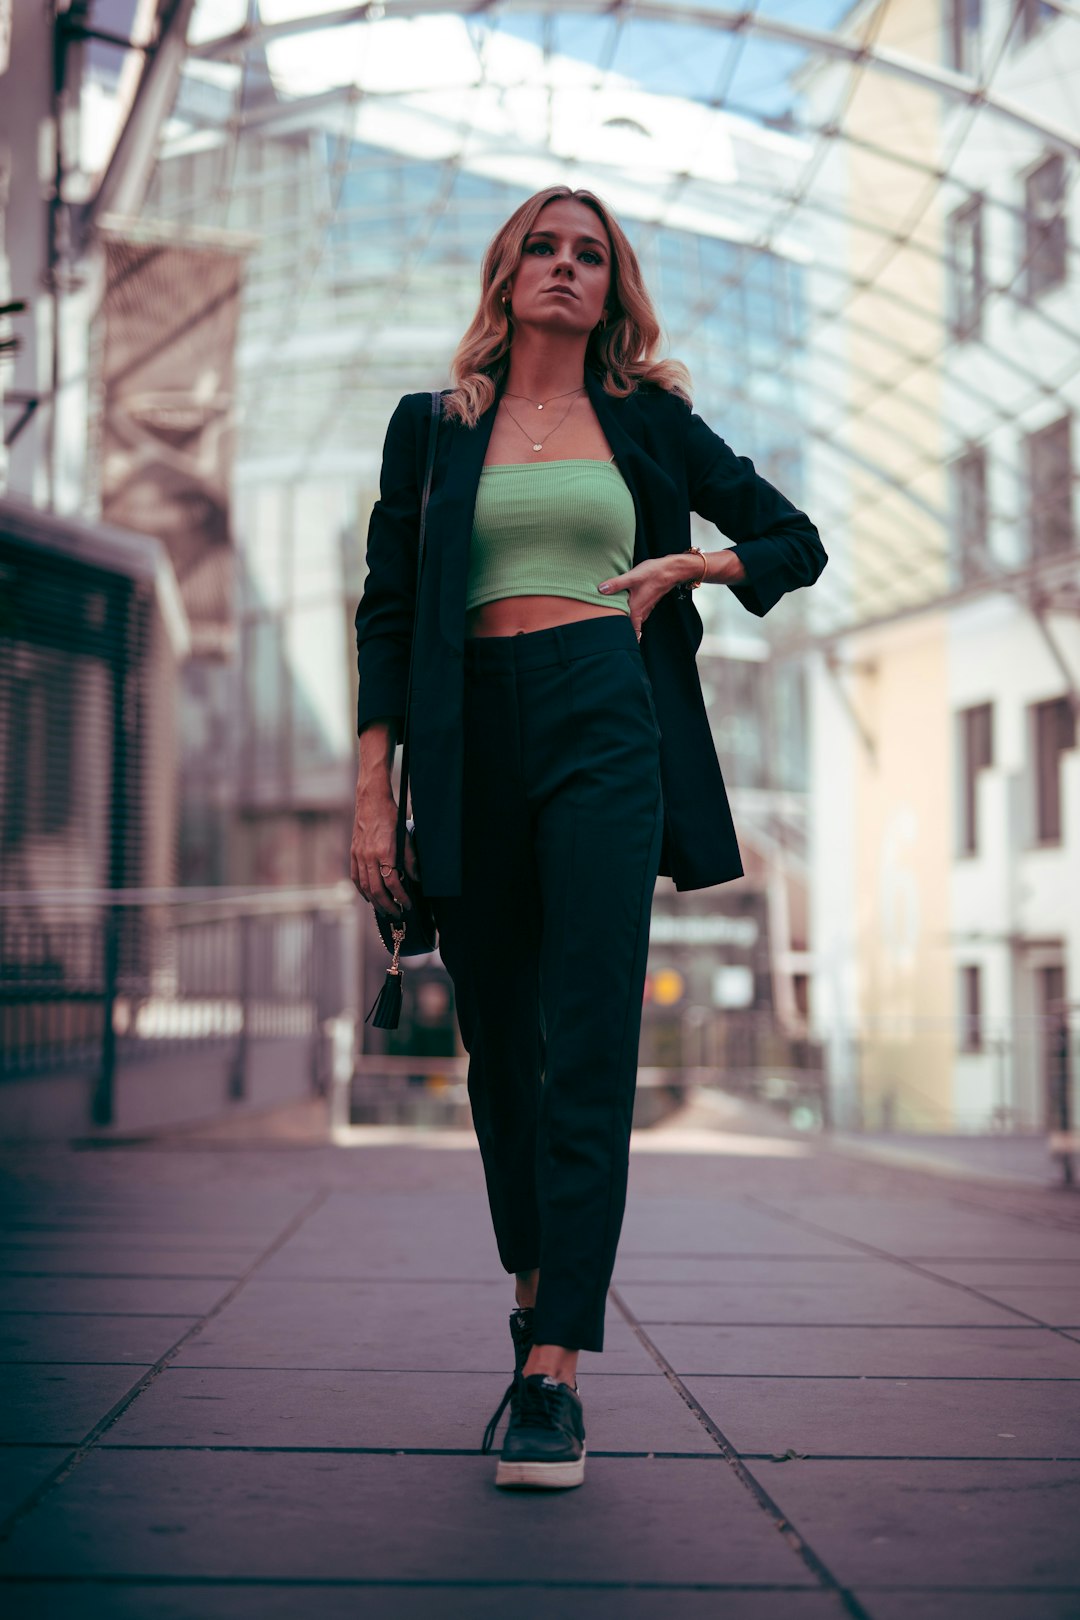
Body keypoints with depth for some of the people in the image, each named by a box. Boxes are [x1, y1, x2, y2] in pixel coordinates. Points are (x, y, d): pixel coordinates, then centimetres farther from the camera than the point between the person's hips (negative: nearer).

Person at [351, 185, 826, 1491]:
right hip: (472, 737, 2)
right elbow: (388, 612, 8)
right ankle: (533, 1286, 30)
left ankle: (554, 1369, -13)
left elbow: (796, 542, 22)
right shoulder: (434, 426, 14)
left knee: (592, 1047, -12)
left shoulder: (646, 421, 14)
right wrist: (372, 793, -1)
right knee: (500, 1043, 8)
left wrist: (684, 568, 4)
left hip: (605, 721, -1)